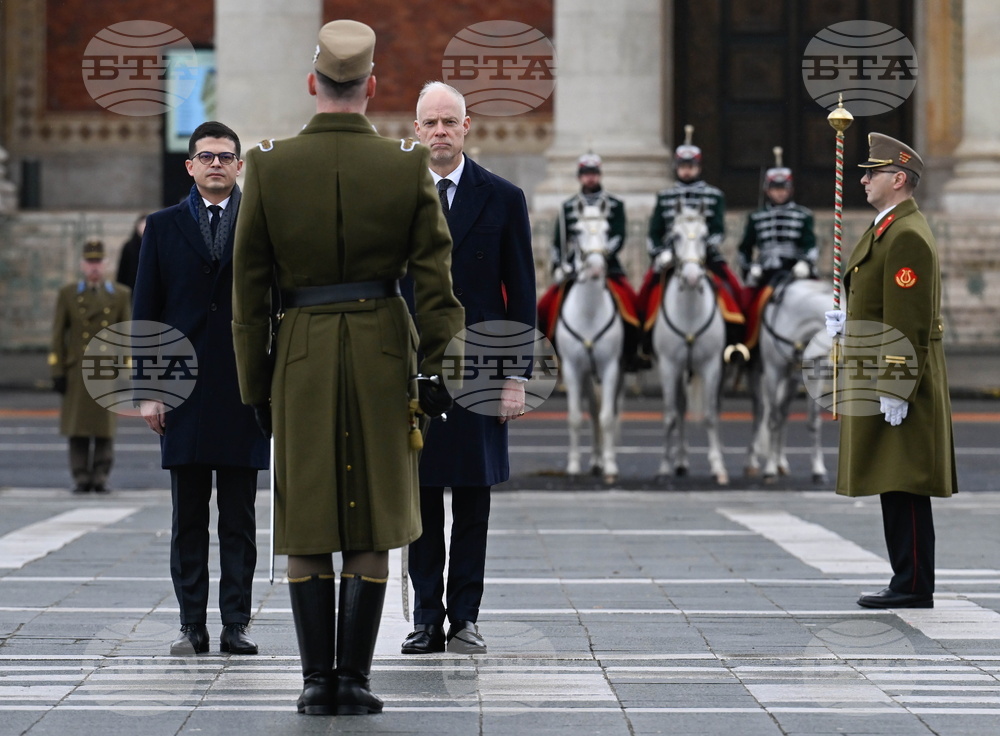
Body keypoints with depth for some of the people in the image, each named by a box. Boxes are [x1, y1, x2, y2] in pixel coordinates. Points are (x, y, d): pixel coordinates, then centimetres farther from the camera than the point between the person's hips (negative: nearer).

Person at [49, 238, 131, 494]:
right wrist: (57, 372, -1)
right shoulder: (67, 294, 8)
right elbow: (57, 336, 6)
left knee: (105, 428, -1)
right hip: (77, 374, 0)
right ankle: (81, 478, 3)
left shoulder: (120, 295, 9)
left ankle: (101, 478, 5)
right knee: (77, 427, -2)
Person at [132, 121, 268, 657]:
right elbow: (146, 313, 8)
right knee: (188, 521, 4)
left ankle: (236, 624, 6)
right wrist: (148, 390, 0)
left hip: (244, 392, -1)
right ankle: (192, 626, 9)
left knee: (239, 521, 2)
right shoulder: (163, 227, 10)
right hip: (184, 393, 1)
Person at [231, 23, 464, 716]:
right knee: (373, 529, 7)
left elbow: (250, 288, -1)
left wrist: (255, 385, 7)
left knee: (306, 528, 8)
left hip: (303, 353, 0)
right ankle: (355, 679, 6)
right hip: (385, 353, 0)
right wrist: (436, 370, 3)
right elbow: (435, 277, -4)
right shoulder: (409, 165, -4)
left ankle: (318, 681, 7)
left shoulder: (269, 165, -4)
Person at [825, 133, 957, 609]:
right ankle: (908, 583, 16)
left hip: (900, 379, -11)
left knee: (904, 488, -7)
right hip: (882, 377, 11)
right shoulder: (889, 230, 17)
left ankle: (914, 588, -5)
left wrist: (895, 390, -22)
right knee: (896, 487, 11)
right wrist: (850, 323, 11)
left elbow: (908, 320, -20)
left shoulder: (907, 236, -16)